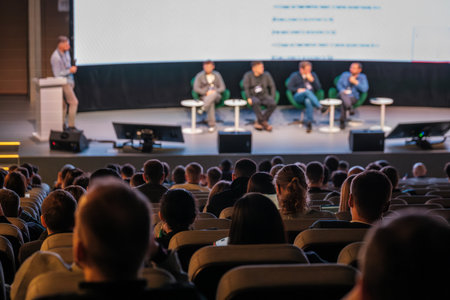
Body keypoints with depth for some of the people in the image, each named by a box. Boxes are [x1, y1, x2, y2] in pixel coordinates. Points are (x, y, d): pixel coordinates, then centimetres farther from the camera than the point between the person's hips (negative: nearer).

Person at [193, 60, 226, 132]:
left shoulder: (217, 75, 12)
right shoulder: (200, 75, 4)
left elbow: (222, 88, 8)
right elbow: (196, 88, -3)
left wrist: (215, 91, -12)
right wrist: (206, 93, -15)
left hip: (216, 95, 2)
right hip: (204, 96, -2)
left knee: (213, 94, -39)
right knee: (211, 103, -39)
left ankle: (203, 108, -52)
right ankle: (211, 125, -42)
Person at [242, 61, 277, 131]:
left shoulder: (266, 75, 7)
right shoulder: (248, 76, 0)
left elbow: (272, 86, 9)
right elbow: (246, 88, -5)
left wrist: (272, 98, -4)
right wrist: (249, 98, -20)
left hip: (264, 95, 3)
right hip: (253, 96, -3)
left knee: (273, 104, -31)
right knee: (256, 102, -41)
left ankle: (259, 122, -19)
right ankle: (264, 123, -30)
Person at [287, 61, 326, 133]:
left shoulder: (313, 75, 20)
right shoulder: (295, 76, 12)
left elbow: (318, 88, 13)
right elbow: (289, 87, 4)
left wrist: (312, 80, -2)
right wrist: (298, 90, -13)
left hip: (311, 96, 2)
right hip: (298, 97, -2)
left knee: (308, 101, -39)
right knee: (307, 91, -39)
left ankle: (309, 123, -49)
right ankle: (320, 107, -49)